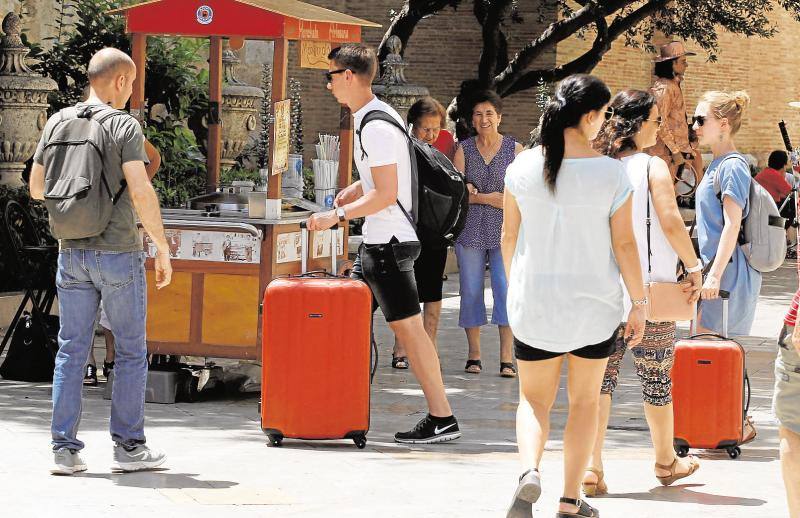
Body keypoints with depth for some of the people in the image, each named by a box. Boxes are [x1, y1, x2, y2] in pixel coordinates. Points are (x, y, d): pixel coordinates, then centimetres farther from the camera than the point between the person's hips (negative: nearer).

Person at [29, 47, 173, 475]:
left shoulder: (57, 123, 6)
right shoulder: (124, 127, -10)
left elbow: (36, 188, 9)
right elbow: (141, 192, -18)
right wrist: (162, 248, -10)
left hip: (71, 252, 5)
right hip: (118, 252, -5)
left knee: (72, 350, 7)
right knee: (131, 350, 6)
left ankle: (65, 447, 4)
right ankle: (128, 445, 8)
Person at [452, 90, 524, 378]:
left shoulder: (514, 149, 6)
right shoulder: (464, 149, 8)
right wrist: (488, 198, -11)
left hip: (504, 230, -1)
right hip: (470, 230, 2)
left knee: (505, 288, -10)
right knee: (471, 289, 1)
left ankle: (507, 357, -10)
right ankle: (474, 354, 9)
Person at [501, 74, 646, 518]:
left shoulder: (523, 166, -6)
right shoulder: (610, 173, -13)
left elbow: (509, 236, 3)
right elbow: (624, 244, -9)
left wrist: (513, 286, 19)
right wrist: (639, 304, 1)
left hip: (534, 302, 1)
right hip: (595, 305, -1)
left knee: (534, 398, 15)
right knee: (585, 401, 16)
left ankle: (529, 472, -13)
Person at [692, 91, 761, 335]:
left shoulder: (732, 166, -14)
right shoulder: (717, 164, 15)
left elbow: (732, 225, -20)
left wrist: (715, 275, -23)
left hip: (728, 270, -10)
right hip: (716, 268, 10)